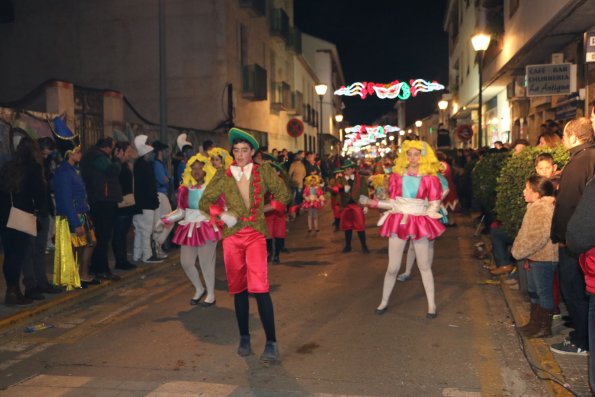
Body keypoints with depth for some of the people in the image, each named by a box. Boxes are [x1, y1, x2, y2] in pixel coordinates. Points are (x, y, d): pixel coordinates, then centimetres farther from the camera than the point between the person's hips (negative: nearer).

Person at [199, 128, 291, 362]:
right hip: (231, 235, 2)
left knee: (259, 287, -14)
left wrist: (263, 209, 4)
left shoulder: (263, 172, 4)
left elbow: (283, 195, 9)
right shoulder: (222, 176, 6)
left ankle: (271, 343, -7)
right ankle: (244, 338, 24)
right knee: (238, 289, 9)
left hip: (255, 234, -2)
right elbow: (204, 202, 10)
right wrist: (222, 215, -6)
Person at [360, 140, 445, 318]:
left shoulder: (430, 178, -3)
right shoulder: (397, 175, 2)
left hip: (420, 223, -1)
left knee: (424, 266, 8)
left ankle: (431, 304, 20)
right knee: (393, 267, 6)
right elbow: (392, 203, 4)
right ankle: (384, 301, 21)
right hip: (398, 222, 1)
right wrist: (371, 202, -5)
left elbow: (434, 207, -2)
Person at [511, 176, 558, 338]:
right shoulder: (536, 207, 13)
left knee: (544, 292, 0)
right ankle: (535, 323, 30)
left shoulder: (543, 209, -21)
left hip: (543, 258, -11)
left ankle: (544, 328, 10)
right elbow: (527, 232, 21)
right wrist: (518, 250, 14)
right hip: (535, 257, 11)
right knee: (534, 291, 18)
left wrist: (519, 252, -18)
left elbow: (538, 237, -27)